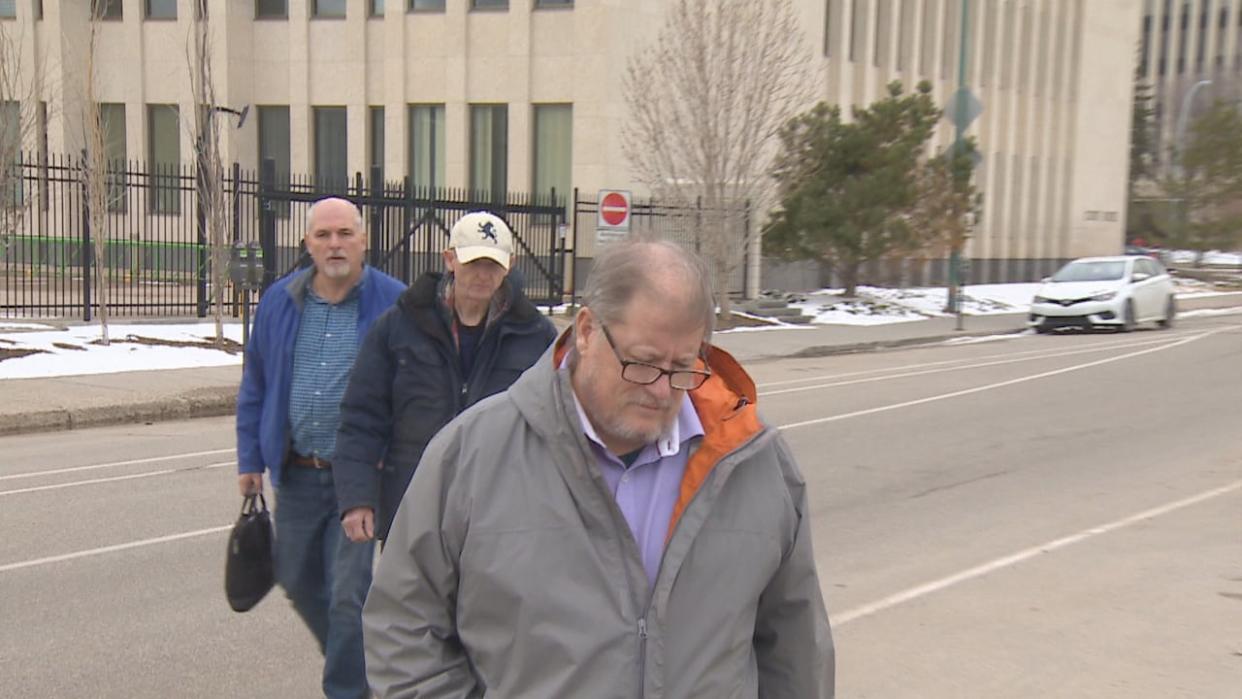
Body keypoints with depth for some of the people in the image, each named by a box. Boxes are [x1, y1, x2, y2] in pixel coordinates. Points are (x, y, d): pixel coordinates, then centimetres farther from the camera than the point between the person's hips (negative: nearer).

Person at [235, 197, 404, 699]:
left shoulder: (393, 303, -7)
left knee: (348, 593, -2)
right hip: (296, 472, 5)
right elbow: (255, 385, 12)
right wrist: (250, 459, 9)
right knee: (297, 580, 17)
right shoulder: (279, 301, 5)